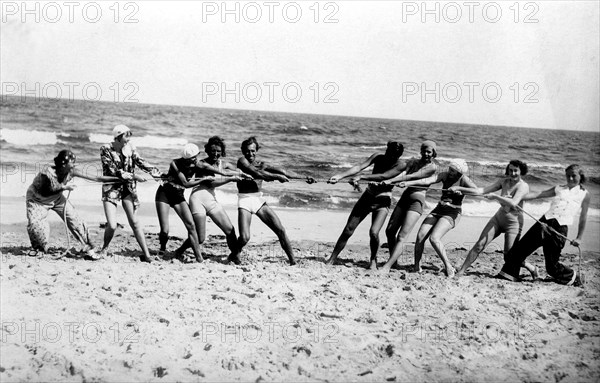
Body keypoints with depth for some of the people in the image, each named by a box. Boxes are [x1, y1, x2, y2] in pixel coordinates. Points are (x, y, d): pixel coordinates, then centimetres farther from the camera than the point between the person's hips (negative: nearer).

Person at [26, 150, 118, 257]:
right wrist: (64, 187, -30)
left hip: (56, 198, 4)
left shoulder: (71, 172, -22)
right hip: (37, 199, -4)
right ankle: (40, 249, 8)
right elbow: (44, 193, -24)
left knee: (74, 220, -7)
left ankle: (88, 248, 3)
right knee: (35, 225, -21)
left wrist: (117, 179, -24)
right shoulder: (47, 173, -36)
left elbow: (95, 179, -21)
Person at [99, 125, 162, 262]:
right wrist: (134, 176, -20)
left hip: (128, 188, 3)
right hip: (111, 188, -3)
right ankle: (104, 249, 17)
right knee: (112, 226, -11)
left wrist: (156, 172, -19)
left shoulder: (130, 147, 0)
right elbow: (114, 171, -16)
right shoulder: (106, 149, -11)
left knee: (135, 222, -1)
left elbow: (140, 162, -5)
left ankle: (146, 254, 2)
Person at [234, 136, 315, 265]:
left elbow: (283, 171, 7)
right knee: (245, 238, -17)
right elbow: (256, 173, -20)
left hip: (259, 200, 5)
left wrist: (304, 178, 3)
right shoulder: (242, 161, -5)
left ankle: (293, 261, 4)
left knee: (280, 230, -4)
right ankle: (234, 255, 15)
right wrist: (277, 176, -19)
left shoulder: (262, 165, 9)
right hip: (244, 201, -5)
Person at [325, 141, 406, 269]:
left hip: (382, 201, -3)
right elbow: (359, 167, -17)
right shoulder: (378, 157, -3)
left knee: (374, 232, -21)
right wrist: (340, 175, -31)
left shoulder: (401, 165, -13)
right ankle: (331, 260, 8)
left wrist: (361, 177, -35)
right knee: (348, 230, -1)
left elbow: (383, 176, -27)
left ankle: (373, 260, 8)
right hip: (368, 196, 3)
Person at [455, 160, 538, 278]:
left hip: (513, 222, -5)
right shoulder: (504, 181, 4)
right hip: (499, 217, 5)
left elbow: (513, 203, -30)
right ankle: (461, 271, -2)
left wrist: (495, 196, -31)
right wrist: (462, 190, -10)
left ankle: (532, 268, 21)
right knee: (480, 245, -6)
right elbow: (484, 190, 0)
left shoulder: (523, 186, -15)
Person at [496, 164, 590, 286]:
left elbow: (583, 218, 9)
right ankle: (509, 273, 11)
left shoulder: (584, 195, 7)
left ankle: (574, 279, 23)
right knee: (521, 247, -2)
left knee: (552, 265, -1)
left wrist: (579, 238, 5)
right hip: (545, 221, 4)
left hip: (560, 229, -4)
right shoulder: (559, 189, 17)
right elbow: (538, 194, 7)